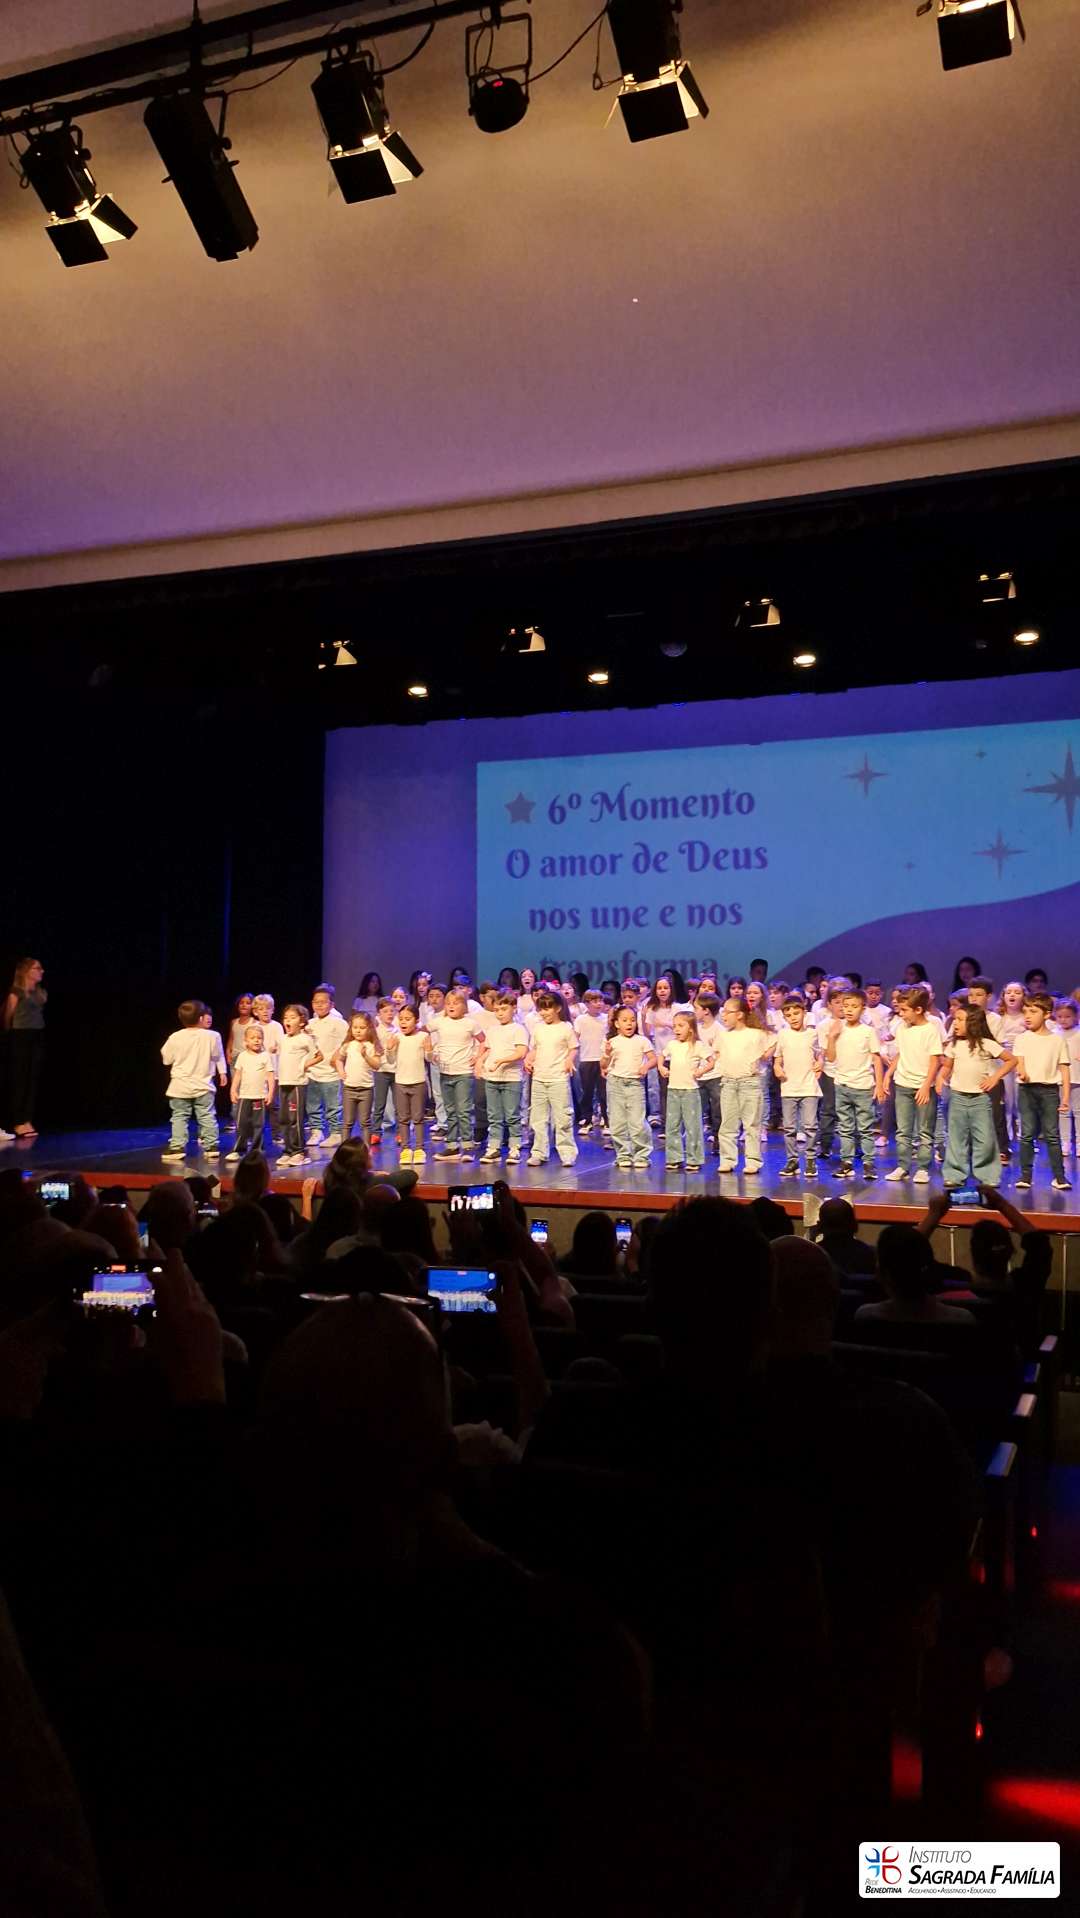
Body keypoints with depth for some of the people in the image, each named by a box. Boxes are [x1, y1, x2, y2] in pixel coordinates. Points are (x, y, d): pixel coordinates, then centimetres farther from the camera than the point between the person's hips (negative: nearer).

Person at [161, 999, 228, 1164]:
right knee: (207, 1116, 9)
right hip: (203, 1085, 1)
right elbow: (218, 1057, 4)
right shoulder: (212, 1036, -8)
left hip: (180, 1086, 0)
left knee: (179, 1117, 7)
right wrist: (222, 1072, 19)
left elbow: (166, 1059, 2)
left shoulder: (175, 1037, -9)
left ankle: (177, 1148, 2)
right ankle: (211, 1146, 10)